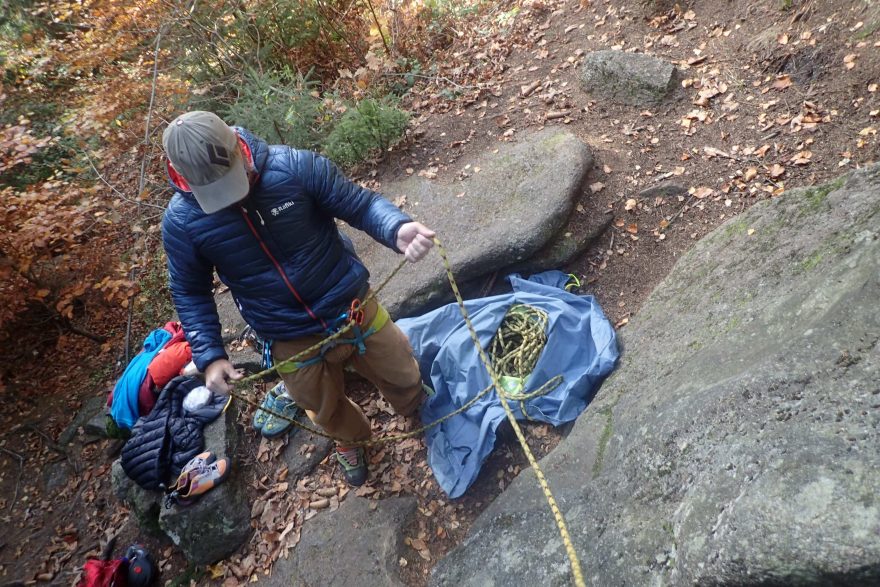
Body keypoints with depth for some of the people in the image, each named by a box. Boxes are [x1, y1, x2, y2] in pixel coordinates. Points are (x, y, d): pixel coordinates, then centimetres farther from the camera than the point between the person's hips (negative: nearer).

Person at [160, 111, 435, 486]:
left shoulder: (296, 166, -22)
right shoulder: (181, 221, -15)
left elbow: (361, 203, -16)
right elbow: (190, 293, -2)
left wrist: (398, 229, -38)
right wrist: (209, 355, -12)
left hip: (355, 310, 0)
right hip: (292, 343, 1)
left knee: (403, 378, 22)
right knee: (326, 410, 26)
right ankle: (351, 439, 64)